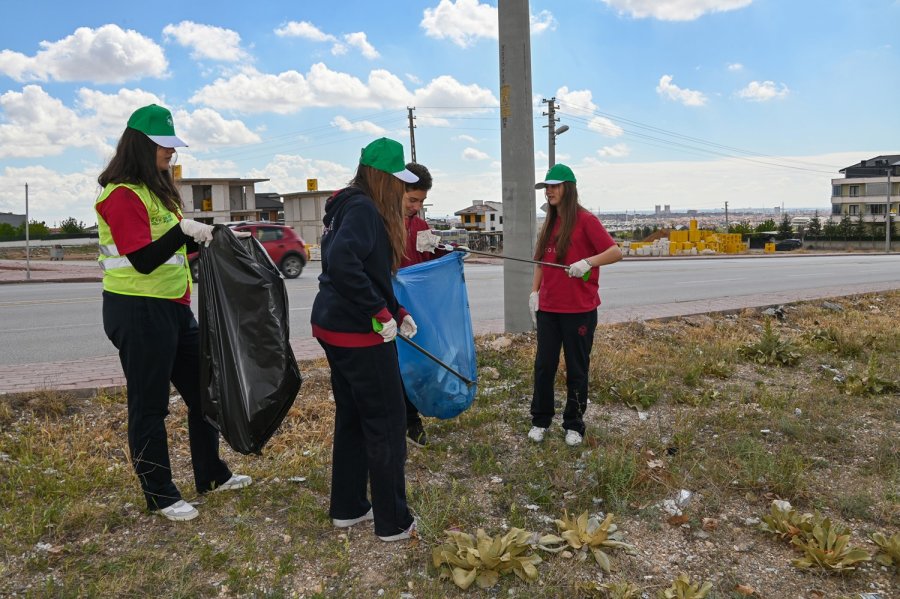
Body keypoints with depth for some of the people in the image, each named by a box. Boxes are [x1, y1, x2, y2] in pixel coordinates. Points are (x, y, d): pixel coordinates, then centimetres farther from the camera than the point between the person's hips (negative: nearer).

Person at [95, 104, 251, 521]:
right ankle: (160, 495, 16)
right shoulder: (122, 194, -14)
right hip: (138, 312, -10)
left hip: (173, 309, 10)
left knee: (203, 390, 16)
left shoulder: (155, 190, 16)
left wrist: (210, 236, 11)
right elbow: (142, 260, -22)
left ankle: (210, 474, 31)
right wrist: (183, 230, -32)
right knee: (149, 405, 2)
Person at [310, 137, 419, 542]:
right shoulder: (363, 209, -16)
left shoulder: (350, 206, 15)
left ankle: (347, 508, 30)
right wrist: (380, 313, -25)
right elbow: (342, 263, -32)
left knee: (352, 417, 18)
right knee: (386, 424, 1)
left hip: (334, 327, 10)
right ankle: (393, 523, 12)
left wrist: (397, 311, 11)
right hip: (359, 333, -10)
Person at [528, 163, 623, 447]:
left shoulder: (585, 220, -9)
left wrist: (588, 262, -29)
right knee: (543, 365, 9)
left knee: (577, 369, 7)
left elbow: (616, 252, -14)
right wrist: (534, 292, 8)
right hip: (548, 308, 6)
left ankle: (574, 424, 21)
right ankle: (540, 420, 23)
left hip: (579, 309, -5)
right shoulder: (549, 223, 11)